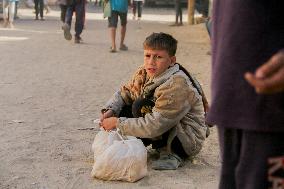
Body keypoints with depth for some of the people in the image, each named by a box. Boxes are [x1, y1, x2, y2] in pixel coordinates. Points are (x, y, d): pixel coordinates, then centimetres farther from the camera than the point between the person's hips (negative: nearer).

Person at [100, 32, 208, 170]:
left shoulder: (177, 86, -29)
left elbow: (154, 126, -32)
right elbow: (125, 93, 8)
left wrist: (118, 123, -24)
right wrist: (110, 110, -13)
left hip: (189, 140, -8)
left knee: (141, 107, -25)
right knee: (123, 110, -5)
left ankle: (172, 154, -11)